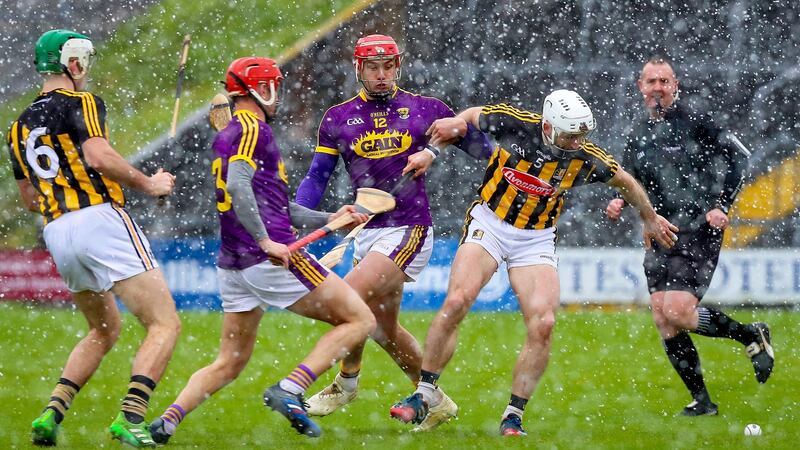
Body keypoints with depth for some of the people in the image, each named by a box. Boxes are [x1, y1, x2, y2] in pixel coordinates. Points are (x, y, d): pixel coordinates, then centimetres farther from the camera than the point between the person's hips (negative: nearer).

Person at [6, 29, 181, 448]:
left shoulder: (19, 127, 21)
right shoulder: (81, 103, -1)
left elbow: (30, 198, 25)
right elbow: (99, 157, -17)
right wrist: (147, 183, -5)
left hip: (57, 234, 8)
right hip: (100, 221, -8)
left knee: (104, 331, 25)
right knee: (165, 324, -6)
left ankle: (52, 413, 8)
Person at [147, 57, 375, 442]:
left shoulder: (225, 137, 23)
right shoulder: (253, 129, -6)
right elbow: (238, 186, -23)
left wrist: (327, 219, 27)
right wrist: (266, 242, -26)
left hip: (232, 263, 9)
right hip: (273, 258, -9)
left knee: (229, 363, 15)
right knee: (359, 320, -1)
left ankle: (167, 421, -4)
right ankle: (289, 391, -15)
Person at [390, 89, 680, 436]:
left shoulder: (587, 159, -11)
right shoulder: (515, 123, -15)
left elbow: (625, 181, 10)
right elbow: (475, 115, 7)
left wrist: (651, 219, 24)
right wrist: (455, 123, -14)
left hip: (536, 239, 1)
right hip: (489, 223, -1)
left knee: (543, 323, -16)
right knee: (455, 303, -20)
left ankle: (513, 416, -4)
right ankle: (425, 394, -7)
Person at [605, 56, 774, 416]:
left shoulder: (693, 123, -6)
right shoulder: (637, 136, 13)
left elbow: (739, 156, -4)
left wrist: (722, 205, -12)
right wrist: (619, 202, 4)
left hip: (698, 231, -7)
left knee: (677, 312, -19)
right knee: (664, 324, -2)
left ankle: (752, 336, 5)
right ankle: (702, 401, 8)